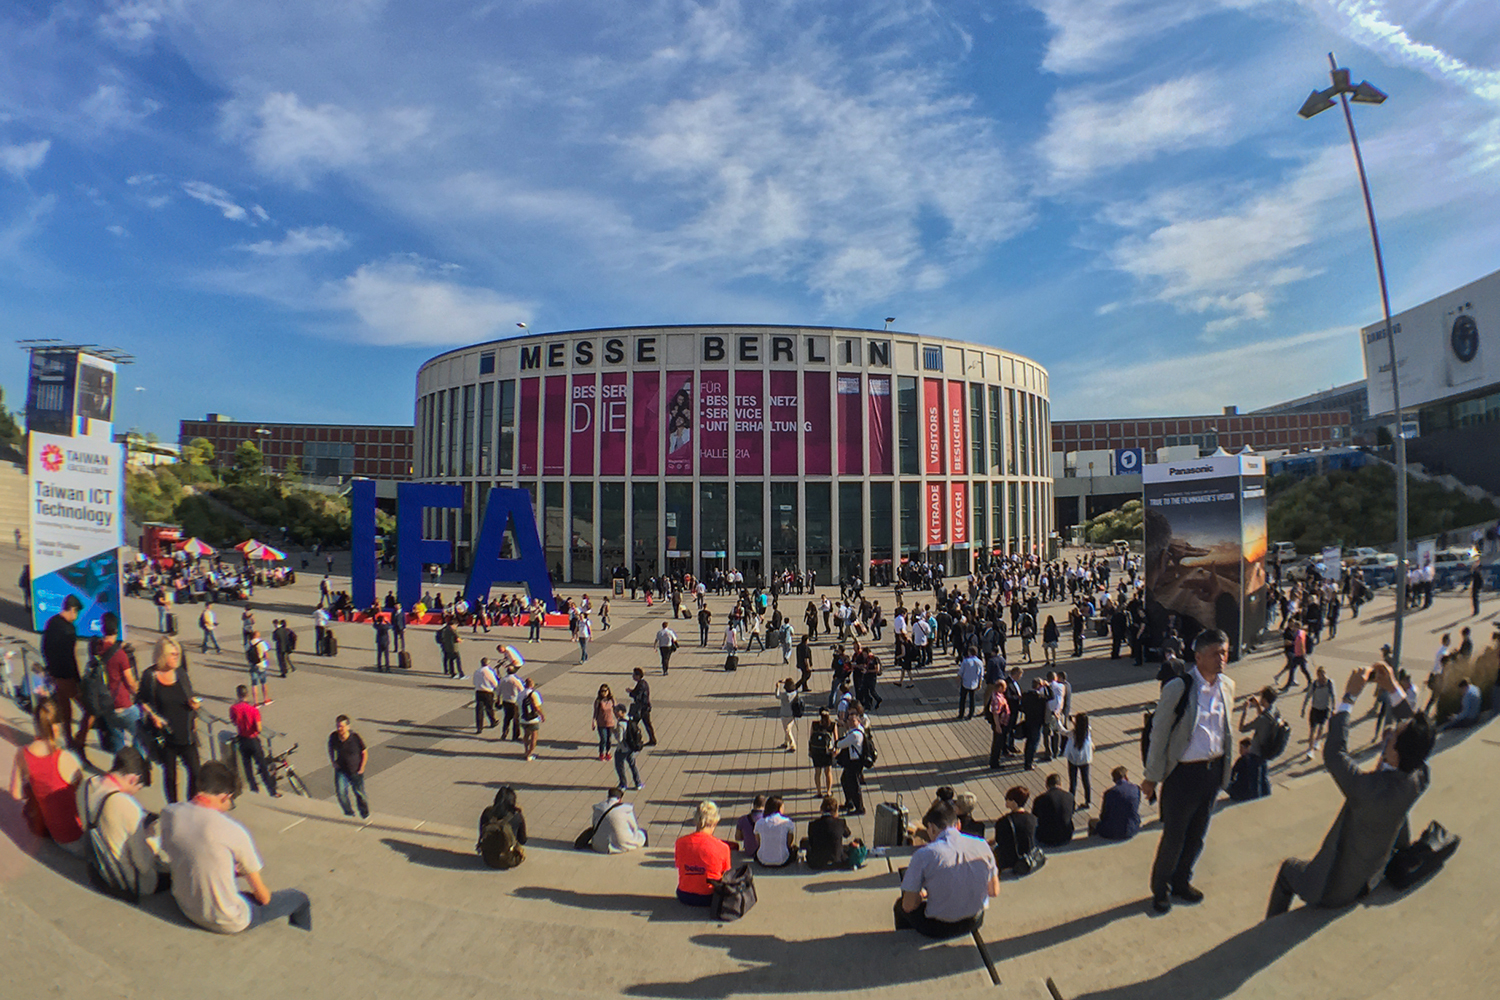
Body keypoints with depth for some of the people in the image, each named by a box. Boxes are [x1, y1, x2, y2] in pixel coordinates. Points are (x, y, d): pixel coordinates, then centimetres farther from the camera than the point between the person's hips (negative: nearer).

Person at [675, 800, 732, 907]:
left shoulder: (680, 842, -12)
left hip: (684, 897, 4)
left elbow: (678, 866, 5)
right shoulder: (722, 847, -19)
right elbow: (724, 875, -3)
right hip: (709, 899, -4)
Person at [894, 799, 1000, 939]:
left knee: (900, 904, 25)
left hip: (938, 929, -4)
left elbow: (908, 906, -14)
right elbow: (994, 892, 3)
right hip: (975, 922, 4)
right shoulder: (982, 846, -9)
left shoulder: (923, 855, -21)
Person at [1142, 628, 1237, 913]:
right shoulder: (1178, 687, -18)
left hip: (1214, 770, 6)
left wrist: (1224, 769, 16)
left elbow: (1225, 729, 14)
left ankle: (1181, 881, 41)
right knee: (1173, 837, 7)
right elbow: (1159, 733, -12)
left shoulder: (1228, 685, 1)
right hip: (1184, 772, -5)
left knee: (1197, 835, 19)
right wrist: (1151, 777, -7)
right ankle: (1160, 887, 30)